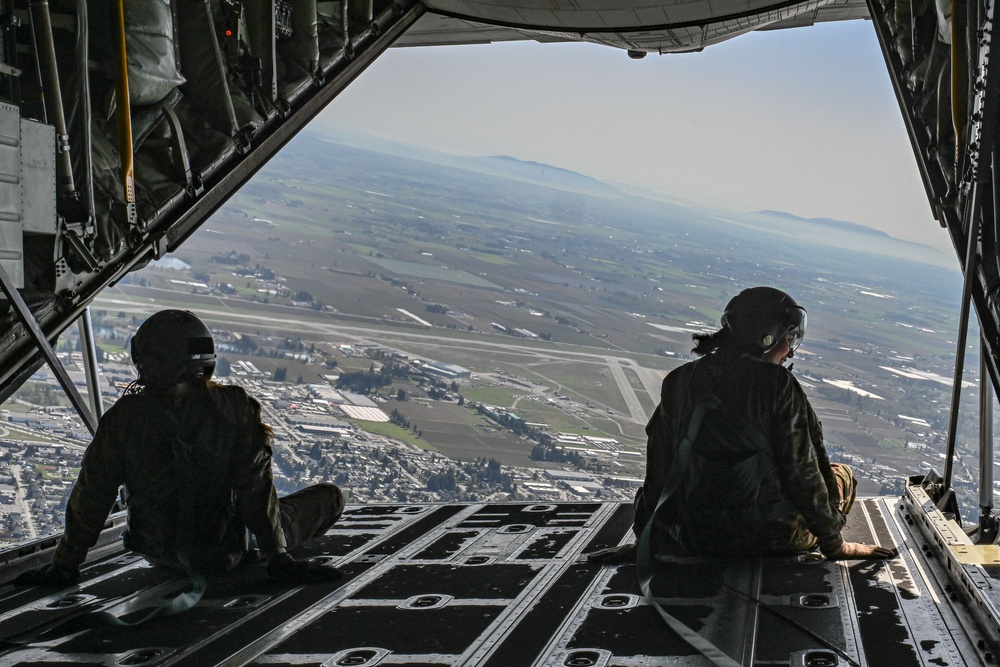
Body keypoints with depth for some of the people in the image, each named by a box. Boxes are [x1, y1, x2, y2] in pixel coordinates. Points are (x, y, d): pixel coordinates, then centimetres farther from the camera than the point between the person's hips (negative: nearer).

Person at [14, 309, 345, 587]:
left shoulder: (124, 417, -19)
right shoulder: (236, 409, -23)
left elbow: (91, 494, -12)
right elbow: (256, 488, -19)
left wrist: (65, 564, -1)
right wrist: (279, 559, -9)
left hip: (155, 549, 4)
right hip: (222, 553, -3)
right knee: (330, 497, 15)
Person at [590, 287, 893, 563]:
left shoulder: (678, 382, 0)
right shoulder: (776, 384, -14)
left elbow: (659, 469, 5)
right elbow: (801, 469, -11)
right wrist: (834, 543, 0)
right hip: (768, 535, -4)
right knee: (841, 474, 21)